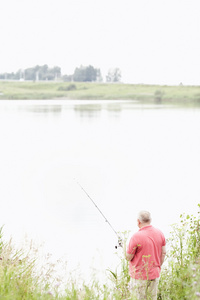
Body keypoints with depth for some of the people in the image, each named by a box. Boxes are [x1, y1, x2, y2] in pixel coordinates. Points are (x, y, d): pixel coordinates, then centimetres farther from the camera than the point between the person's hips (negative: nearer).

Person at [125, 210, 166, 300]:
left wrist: (126, 248, 8)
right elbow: (163, 253, 6)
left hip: (139, 276, -5)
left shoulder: (136, 237, -22)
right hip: (154, 274, 6)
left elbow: (128, 257, -12)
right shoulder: (159, 233, -3)